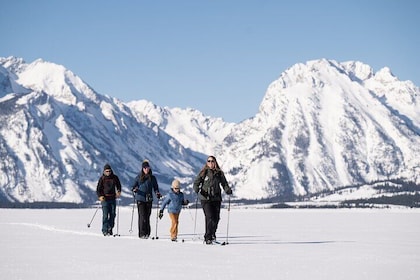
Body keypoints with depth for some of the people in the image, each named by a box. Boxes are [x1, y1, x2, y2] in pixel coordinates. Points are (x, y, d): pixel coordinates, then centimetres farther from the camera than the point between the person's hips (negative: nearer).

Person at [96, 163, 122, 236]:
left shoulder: (115, 177, 6)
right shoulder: (102, 179, -2)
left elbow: (118, 185, 20)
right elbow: (98, 189, 0)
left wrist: (118, 191, 1)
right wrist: (100, 196, -17)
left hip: (113, 198, 3)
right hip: (104, 198, -3)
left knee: (112, 214, 3)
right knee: (105, 215, -9)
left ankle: (110, 229, 14)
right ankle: (105, 230, -8)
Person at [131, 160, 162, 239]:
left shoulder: (152, 178, 8)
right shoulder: (138, 177, 5)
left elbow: (155, 188, 15)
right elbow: (133, 186, 7)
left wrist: (157, 194, -3)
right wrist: (134, 189, -16)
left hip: (149, 199, 2)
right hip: (140, 199, -2)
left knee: (147, 216, 4)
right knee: (142, 216, -9)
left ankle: (147, 233, 12)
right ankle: (142, 234, -8)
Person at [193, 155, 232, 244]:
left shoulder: (219, 173, 9)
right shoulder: (203, 173, 2)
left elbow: (224, 183, 13)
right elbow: (196, 182, 1)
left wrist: (228, 190, -7)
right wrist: (196, 189, -20)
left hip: (216, 198, 3)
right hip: (205, 198, -3)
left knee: (216, 218, 2)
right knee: (209, 217, -14)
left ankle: (212, 234, 28)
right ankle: (208, 238, -7)